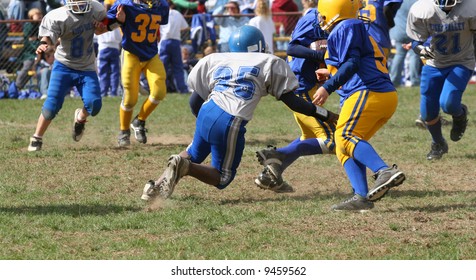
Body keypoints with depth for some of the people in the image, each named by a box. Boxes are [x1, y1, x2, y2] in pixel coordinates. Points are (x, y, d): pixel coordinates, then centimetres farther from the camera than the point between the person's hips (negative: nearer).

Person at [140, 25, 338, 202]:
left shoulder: (215, 60, 20)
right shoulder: (270, 63, 12)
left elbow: (195, 101, 20)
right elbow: (291, 101, 9)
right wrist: (326, 115, 18)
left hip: (207, 114, 4)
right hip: (231, 125, -4)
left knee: (194, 154, 32)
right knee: (222, 178, 11)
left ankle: (160, 184, 5)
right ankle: (185, 167, -18)